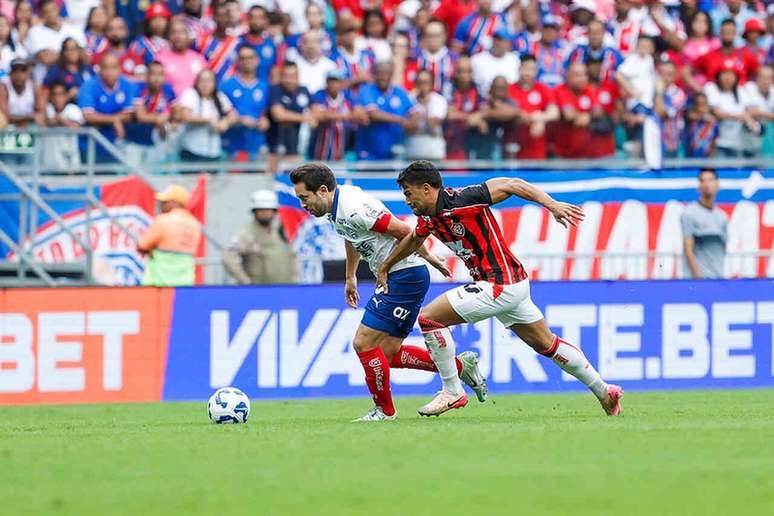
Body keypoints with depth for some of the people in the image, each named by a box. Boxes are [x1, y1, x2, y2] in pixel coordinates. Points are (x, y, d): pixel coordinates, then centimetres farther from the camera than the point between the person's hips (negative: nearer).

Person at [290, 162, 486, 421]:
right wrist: (350, 277, 35)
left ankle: (384, 411, 9)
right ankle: (460, 366, 21)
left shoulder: (353, 210, -25)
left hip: (405, 276, -10)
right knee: (388, 354, 11)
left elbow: (404, 231, -22)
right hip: (394, 278, 10)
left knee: (363, 343, -8)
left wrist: (429, 258, -9)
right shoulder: (335, 208, 6)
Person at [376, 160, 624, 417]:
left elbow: (512, 185, -19)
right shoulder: (428, 217, 6)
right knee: (546, 344, 19)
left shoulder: (461, 200, -20)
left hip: (499, 286, -10)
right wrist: (384, 267, 36)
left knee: (429, 318, -10)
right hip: (511, 285, 10)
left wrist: (552, 204, -27)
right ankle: (605, 392, 28)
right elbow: (413, 240, 29)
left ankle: (452, 391, -2)